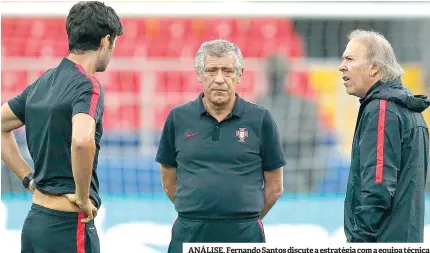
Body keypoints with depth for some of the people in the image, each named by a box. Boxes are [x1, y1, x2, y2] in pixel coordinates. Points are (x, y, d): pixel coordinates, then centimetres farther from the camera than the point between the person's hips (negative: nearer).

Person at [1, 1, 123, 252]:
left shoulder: (44, 82, 11)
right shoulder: (88, 86, -14)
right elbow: (82, 141, -33)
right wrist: (83, 197, -19)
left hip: (35, 220, 8)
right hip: (68, 224, -8)